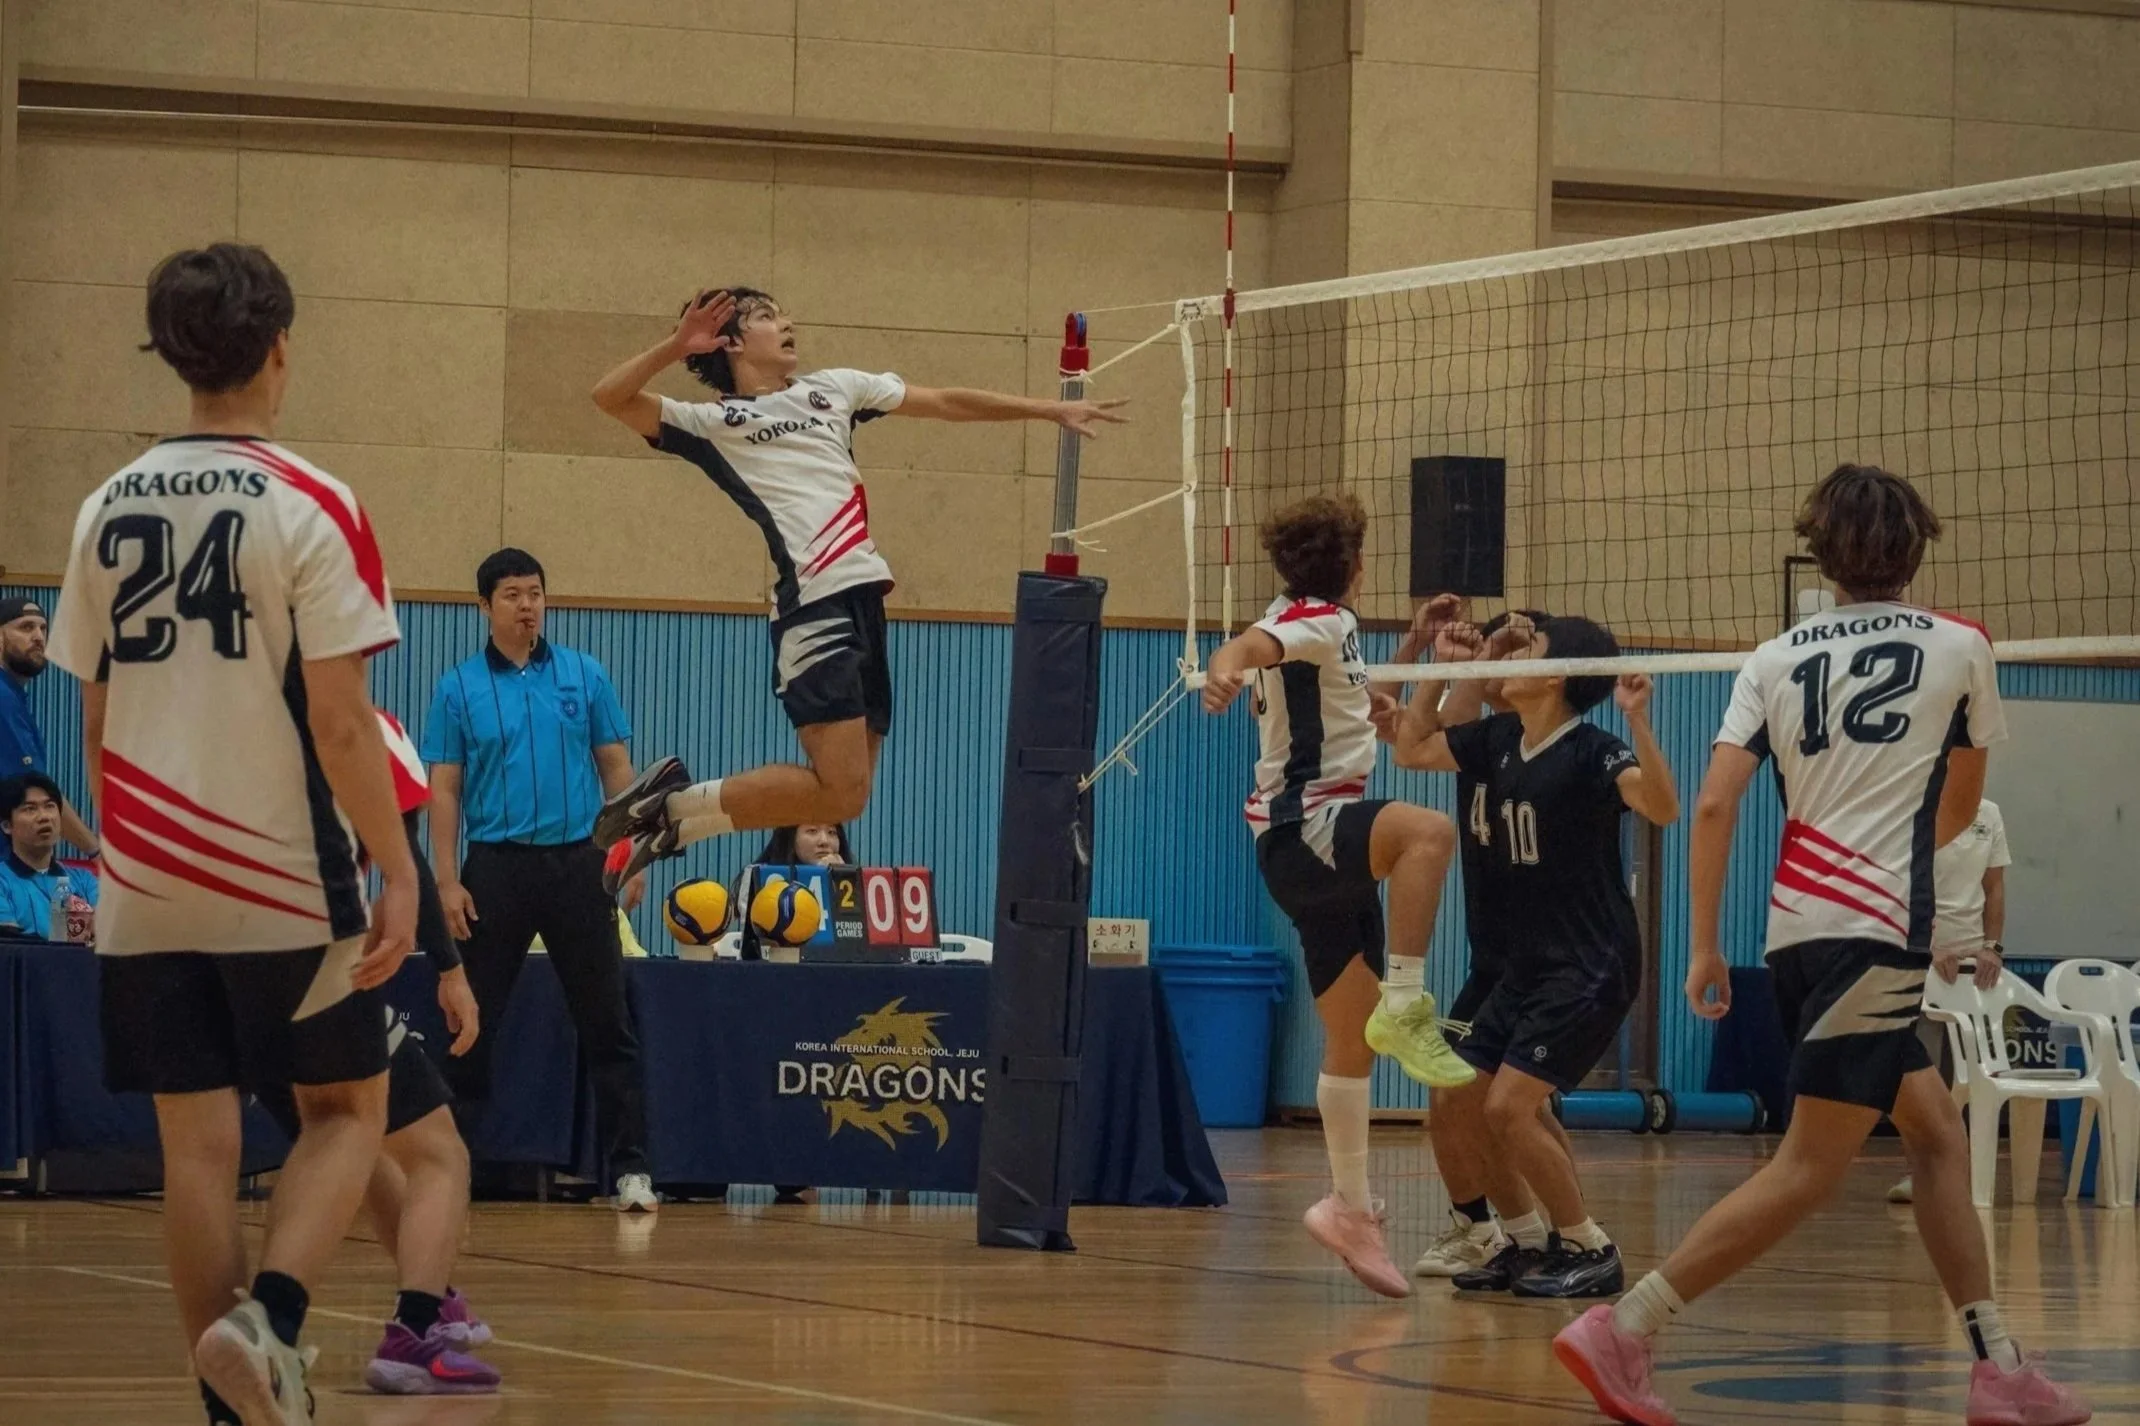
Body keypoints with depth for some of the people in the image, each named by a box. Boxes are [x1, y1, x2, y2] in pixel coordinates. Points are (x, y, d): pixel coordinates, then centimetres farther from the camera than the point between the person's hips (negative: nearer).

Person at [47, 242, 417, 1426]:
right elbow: (339, 720, -13)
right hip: (284, 881, -4)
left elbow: (94, 719, 11)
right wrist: (397, 873, -8)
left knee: (196, 1141, 8)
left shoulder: (107, 510, 6)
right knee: (346, 1110, 9)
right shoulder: (311, 508, -10)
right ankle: (268, 1314, -14)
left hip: (148, 885, 4)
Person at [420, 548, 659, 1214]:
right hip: (494, 865, -1)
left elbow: (616, 769, 8)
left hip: (578, 861, 1)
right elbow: (444, 789, 2)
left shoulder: (585, 677, 6)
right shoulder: (459, 687, 3)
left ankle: (630, 1166, 1)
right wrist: (447, 880, -6)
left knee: (606, 1021, -1)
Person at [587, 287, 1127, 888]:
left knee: (847, 789, 4)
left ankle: (674, 823, 15)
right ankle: (673, 804, -1)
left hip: (865, 599, 7)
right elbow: (611, 397, -5)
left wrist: (1051, 410, 25)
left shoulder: (832, 388, 21)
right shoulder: (714, 421, 4)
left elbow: (945, 402, 25)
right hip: (811, 607, -7)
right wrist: (676, 345, -13)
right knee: (840, 792, -14)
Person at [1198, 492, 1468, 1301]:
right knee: (1427, 832, -38)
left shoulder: (1328, 628, 19)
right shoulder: (1315, 621, -9)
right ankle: (1406, 1006, -39)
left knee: (1353, 1041, 9)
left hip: (1329, 851, 10)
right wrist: (1227, 669, -56)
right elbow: (1250, 644, -34)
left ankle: (1350, 1207, 13)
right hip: (1301, 832, -10)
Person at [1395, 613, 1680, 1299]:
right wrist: (1443, 669, 11)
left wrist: (1637, 720, -46)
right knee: (1460, 1102, 8)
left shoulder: (1591, 751, -18)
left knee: (1508, 1107, -16)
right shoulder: (1498, 740, 5)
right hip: (1527, 965, 9)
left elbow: (1662, 807, -35)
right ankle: (1529, 1240, 23)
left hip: (1592, 969, -8)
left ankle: (1590, 1250, -2)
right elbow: (1412, 748, 20)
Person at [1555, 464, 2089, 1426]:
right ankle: (1621, 1333, -17)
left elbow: (1714, 805, -1)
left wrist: (1704, 948, 5)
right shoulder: (1960, 648, 5)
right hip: (1879, 926, -6)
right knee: (1809, 1169, -8)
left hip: (1799, 926, 6)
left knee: (1938, 1135, 15)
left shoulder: (1775, 660, 9)